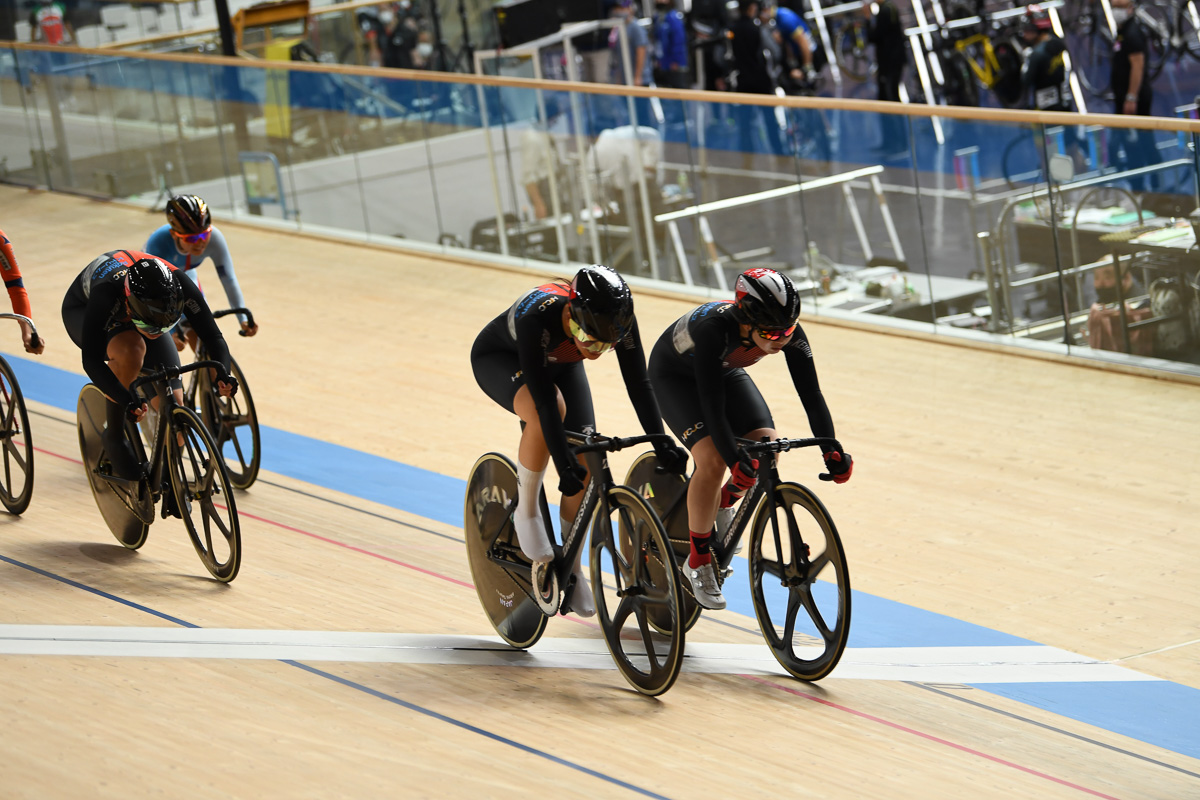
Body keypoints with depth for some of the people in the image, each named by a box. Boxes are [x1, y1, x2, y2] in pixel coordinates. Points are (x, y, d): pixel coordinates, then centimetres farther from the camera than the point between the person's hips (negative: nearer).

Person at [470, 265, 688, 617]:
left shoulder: (618, 322, -32)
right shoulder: (538, 318, -43)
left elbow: (638, 383, -28)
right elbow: (544, 399, -44)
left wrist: (661, 445, -35)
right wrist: (563, 463, -48)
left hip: (560, 363, 5)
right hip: (498, 359, -4)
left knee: (585, 462, -9)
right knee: (547, 410, -36)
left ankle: (571, 567, 9)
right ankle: (526, 511, -16)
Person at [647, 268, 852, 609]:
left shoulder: (789, 334, -28)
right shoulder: (714, 329, -42)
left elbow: (811, 393, -25)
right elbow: (712, 405, -41)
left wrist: (832, 451, -34)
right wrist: (737, 461, -49)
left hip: (725, 371, 5)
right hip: (674, 375, -5)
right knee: (713, 458, -24)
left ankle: (724, 503, 16)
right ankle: (698, 562, -8)